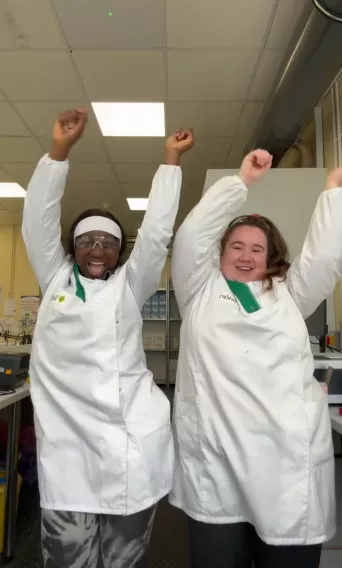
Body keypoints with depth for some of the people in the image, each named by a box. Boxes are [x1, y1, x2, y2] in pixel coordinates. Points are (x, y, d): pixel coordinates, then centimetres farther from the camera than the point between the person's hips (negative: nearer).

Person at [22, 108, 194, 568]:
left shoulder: (129, 285, 9)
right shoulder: (55, 280, 11)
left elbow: (157, 230, 3)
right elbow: (38, 220, 4)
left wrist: (171, 159, 5)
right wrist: (59, 150, -2)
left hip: (131, 446, 0)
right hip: (68, 446, 1)